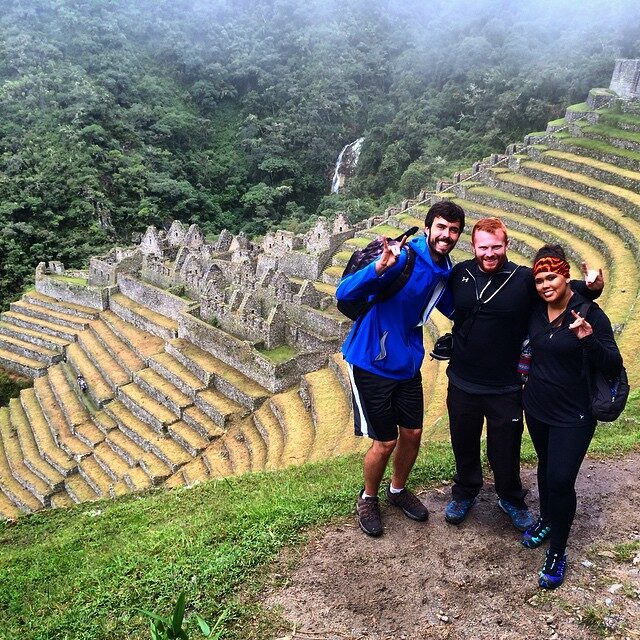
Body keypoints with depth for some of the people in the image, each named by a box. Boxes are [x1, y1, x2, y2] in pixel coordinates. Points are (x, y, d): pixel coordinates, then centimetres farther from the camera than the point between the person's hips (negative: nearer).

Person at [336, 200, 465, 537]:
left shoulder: (445, 272, 1)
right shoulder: (403, 258, -23)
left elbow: (454, 310, 21)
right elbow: (344, 293, -32)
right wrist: (380, 267, -49)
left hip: (407, 364, 7)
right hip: (371, 363, -7)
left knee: (413, 433, 15)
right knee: (386, 442, 3)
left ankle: (398, 489, 42)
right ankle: (368, 498, 31)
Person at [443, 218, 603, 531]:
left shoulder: (525, 279, -11)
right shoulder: (460, 273, -3)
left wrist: (590, 288, -22)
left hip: (506, 388, -2)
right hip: (462, 384, 2)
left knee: (506, 450, 16)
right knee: (464, 445, 21)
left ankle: (511, 499, 44)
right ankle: (464, 492, 48)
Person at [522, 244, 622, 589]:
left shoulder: (589, 313, -17)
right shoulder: (536, 310, -4)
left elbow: (613, 368, -21)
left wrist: (588, 339, -36)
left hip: (573, 415, -5)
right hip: (537, 407, 5)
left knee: (561, 480, -6)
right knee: (545, 465, 22)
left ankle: (557, 553, 13)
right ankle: (546, 519, 45)